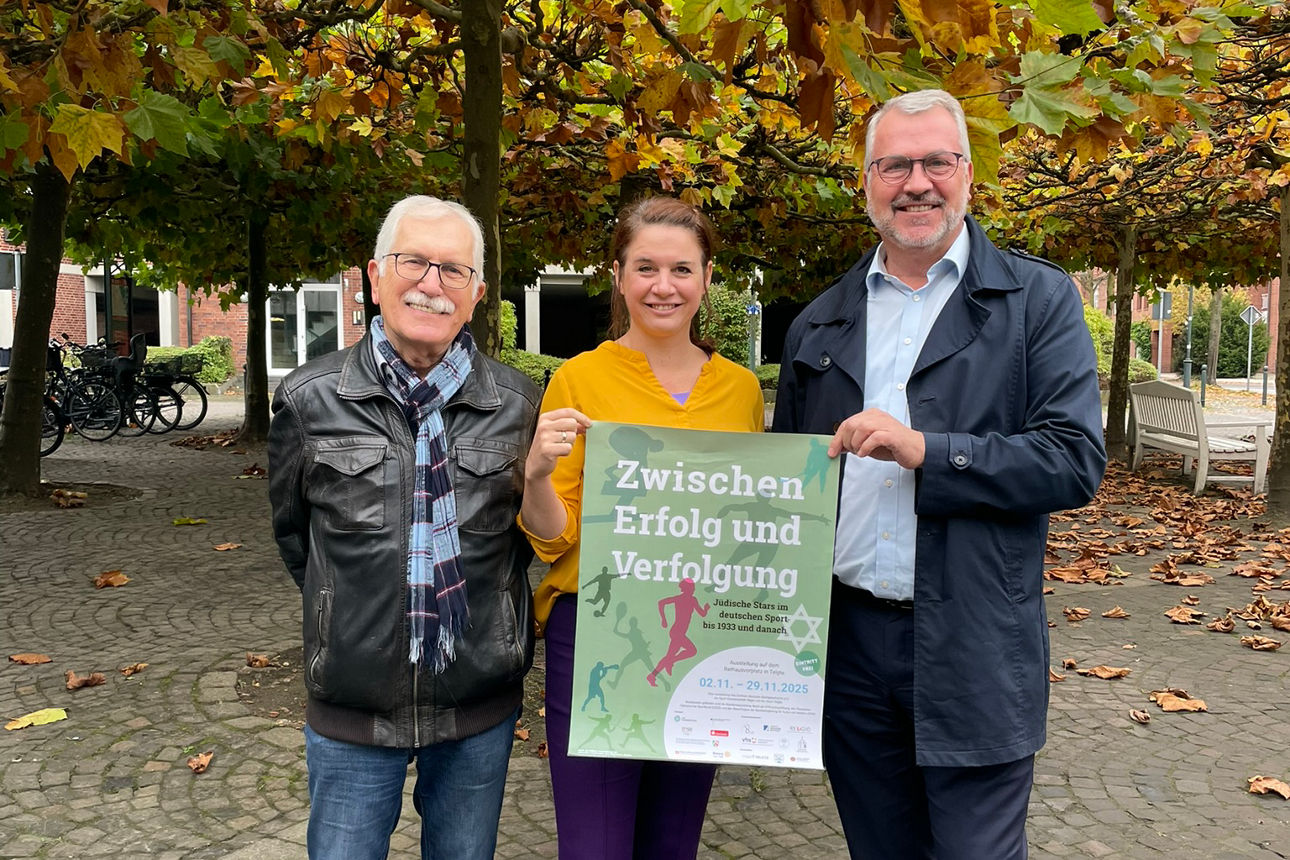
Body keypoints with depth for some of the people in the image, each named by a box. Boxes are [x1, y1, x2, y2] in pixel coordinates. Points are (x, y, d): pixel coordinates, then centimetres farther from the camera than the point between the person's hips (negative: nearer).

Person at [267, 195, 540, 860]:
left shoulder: (518, 403, -5)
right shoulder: (309, 399, -5)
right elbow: (292, 531, 9)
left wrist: (475, 601, 4)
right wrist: (355, 607, 9)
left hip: (481, 709, 1)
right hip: (352, 708, 0)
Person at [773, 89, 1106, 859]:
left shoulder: (1038, 299, -2)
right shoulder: (819, 324, 9)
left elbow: (1077, 460, -10)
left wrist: (925, 449, -21)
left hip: (974, 651, -3)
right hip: (847, 643, 4)